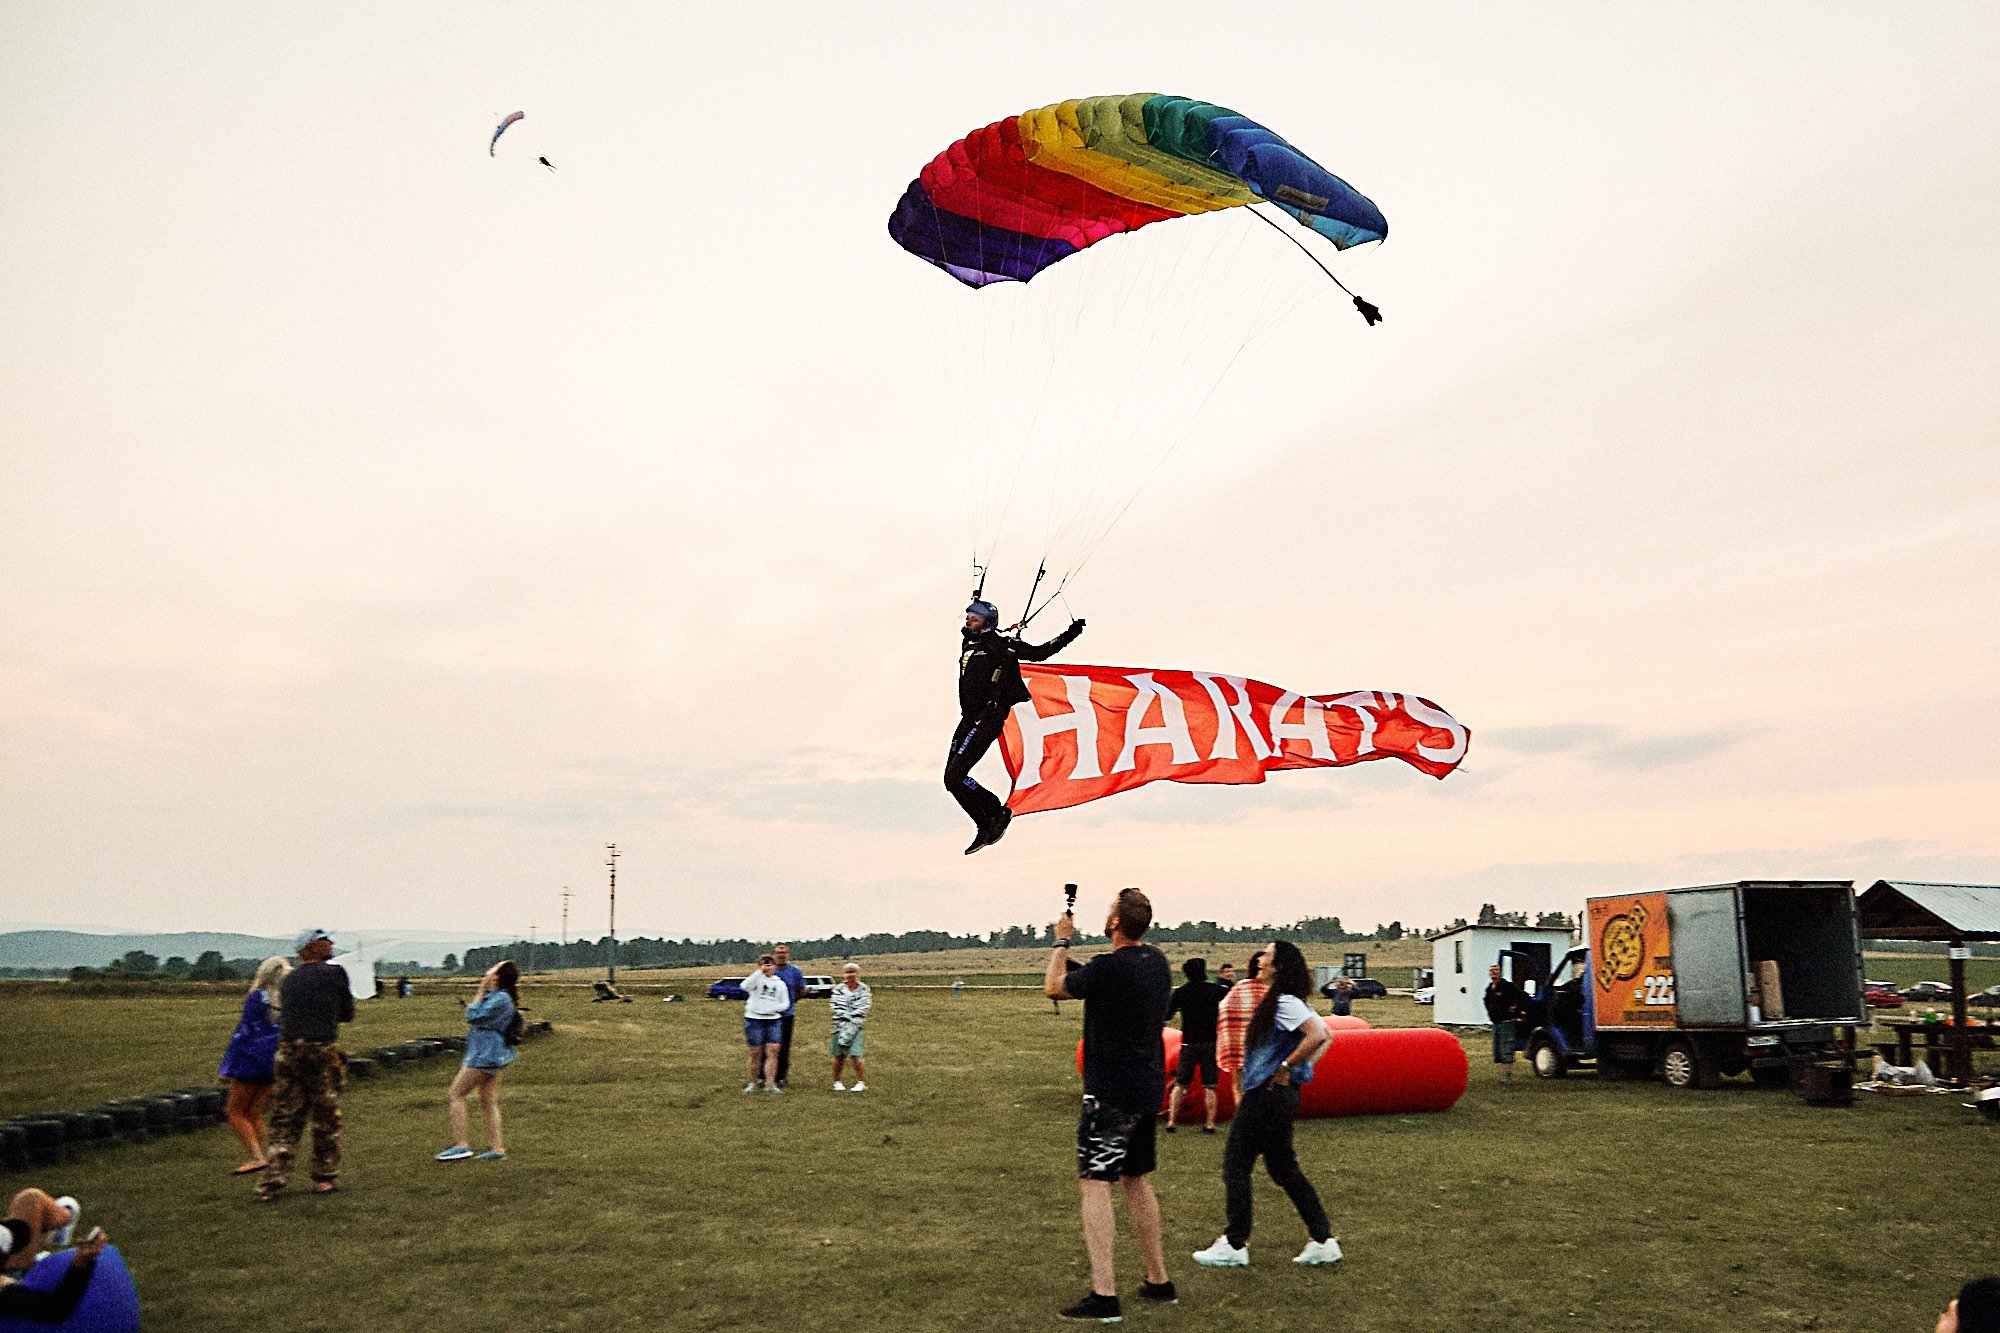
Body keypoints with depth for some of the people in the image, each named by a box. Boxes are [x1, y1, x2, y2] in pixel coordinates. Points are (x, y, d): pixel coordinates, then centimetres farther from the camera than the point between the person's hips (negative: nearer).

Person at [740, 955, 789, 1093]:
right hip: (754, 1019, -2)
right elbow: (745, 986, -19)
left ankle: (770, 1084, -8)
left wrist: (774, 1008, -4)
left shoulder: (780, 984, 13)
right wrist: (759, 972, -22)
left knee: (772, 1052, -8)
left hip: (773, 1020, 2)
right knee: (756, 1053, 1)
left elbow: (785, 1003, 16)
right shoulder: (757, 979, 2)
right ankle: (754, 1082, 17)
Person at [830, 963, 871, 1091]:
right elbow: (838, 1009, -4)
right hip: (840, 1026, 1)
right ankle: (837, 1082, 18)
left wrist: (851, 1027, -10)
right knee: (839, 1057, 3)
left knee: (855, 1056, -9)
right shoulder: (839, 989, 4)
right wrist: (844, 1026, -14)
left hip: (856, 1026, -1)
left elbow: (862, 1009, -3)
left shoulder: (863, 989, 3)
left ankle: (862, 1082, 0)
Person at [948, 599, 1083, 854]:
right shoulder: (970, 644, 15)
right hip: (969, 720, 8)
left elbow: (1039, 653, -2)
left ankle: (997, 813, 1)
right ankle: (986, 826, 16)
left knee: (956, 776, -15)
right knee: (951, 778, 6)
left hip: (986, 721, -8)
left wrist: (1069, 634, -8)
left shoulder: (999, 645, -5)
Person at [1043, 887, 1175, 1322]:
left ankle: (1103, 1294, -7)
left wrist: (1062, 941, 10)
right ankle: (1159, 1281, 26)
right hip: (1148, 1087, 8)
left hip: (1110, 1091, -8)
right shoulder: (1157, 961, 4)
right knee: (1136, 1181, 19)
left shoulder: (1105, 968, -20)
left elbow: (1053, 987, -5)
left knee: (1095, 1185, -5)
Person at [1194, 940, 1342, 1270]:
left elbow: (1318, 1035, -31)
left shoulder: (1284, 1003, -18)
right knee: (1283, 1168, 16)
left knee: (1235, 1165, 1)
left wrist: (1285, 1067, -21)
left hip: (1268, 1095, -10)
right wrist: (1302, 1068, 11)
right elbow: (1325, 1036, 18)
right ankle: (1323, 1242, 17)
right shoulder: (1284, 1001, 11)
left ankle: (1235, 1246, 10)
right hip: (1281, 1095, 10)